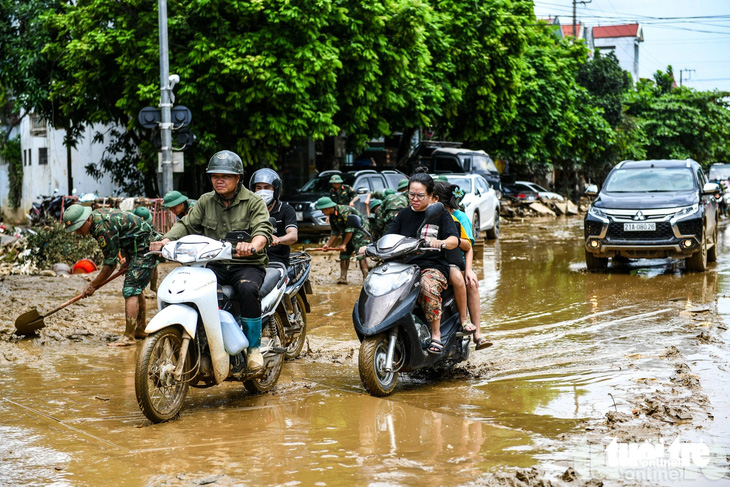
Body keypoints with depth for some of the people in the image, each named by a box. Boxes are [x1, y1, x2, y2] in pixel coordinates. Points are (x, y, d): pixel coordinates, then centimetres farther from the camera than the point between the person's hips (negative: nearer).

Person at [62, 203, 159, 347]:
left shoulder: (103, 227, -27)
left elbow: (110, 262, -21)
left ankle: (128, 337, -14)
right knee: (136, 289, 19)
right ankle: (141, 330, 28)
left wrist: (93, 285, -11)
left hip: (145, 248, -11)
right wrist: (126, 258, 12)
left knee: (130, 291, -14)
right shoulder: (97, 216, 4)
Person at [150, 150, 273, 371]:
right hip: (215, 264, 4)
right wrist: (165, 240, -15)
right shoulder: (206, 201, 14)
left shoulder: (254, 202, -1)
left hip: (248, 264, -4)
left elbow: (263, 230, -17)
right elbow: (186, 224, 7)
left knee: (247, 289, -37)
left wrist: (252, 246, -41)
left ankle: (254, 347, -19)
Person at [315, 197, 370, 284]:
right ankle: (343, 278, 7)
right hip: (348, 234, 9)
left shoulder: (344, 211, -26)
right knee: (344, 254, 4)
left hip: (360, 231, -9)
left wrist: (344, 244, -20)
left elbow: (350, 229, -24)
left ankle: (366, 278, -22)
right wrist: (328, 244, 1)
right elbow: (335, 232, 10)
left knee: (360, 255, -18)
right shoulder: (331, 216, 3)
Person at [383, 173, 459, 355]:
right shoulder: (403, 214, 18)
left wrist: (441, 243, -30)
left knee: (429, 288, -38)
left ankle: (436, 336, -29)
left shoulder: (440, 214, 7)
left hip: (432, 266, -4)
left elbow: (454, 239, -7)